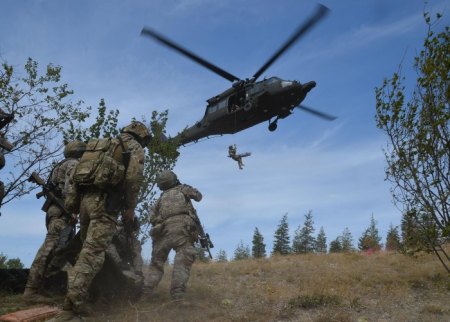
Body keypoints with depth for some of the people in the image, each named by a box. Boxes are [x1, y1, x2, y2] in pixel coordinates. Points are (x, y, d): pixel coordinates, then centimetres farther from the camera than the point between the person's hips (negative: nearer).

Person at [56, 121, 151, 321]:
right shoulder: (135, 148, 7)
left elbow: (76, 173, 23)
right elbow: (133, 176, -10)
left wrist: (73, 200, 22)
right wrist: (130, 206, -6)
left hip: (85, 198, 7)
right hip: (104, 203, -7)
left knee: (88, 250, 16)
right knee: (92, 255, -13)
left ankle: (78, 300, 20)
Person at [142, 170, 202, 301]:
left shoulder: (160, 198, 26)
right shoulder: (183, 189, 19)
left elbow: (152, 219, 18)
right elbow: (198, 196, 35)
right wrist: (188, 190, 52)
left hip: (163, 230, 3)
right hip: (181, 227, -3)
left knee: (156, 263, 14)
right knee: (183, 261, -8)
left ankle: (145, 293, 7)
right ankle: (177, 294, -21)